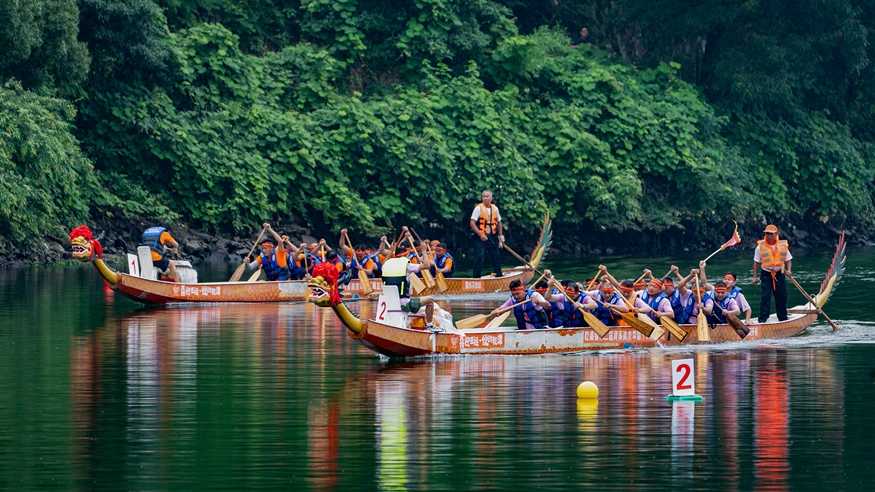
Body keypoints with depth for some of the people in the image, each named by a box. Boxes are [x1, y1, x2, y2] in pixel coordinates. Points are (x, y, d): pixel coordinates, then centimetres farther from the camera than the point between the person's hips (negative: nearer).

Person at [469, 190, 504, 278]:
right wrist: (480, 234, -20)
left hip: (493, 237, 5)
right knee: (479, 258, -9)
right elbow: (472, 223, -12)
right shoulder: (478, 208, -6)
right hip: (481, 238, -5)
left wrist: (501, 236, 11)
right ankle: (476, 278, -5)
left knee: (496, 258, 11)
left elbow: (499, 223, 20)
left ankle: (499, 277, 23)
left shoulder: (495, 208, 10)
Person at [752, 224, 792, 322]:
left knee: (782, 297, 8)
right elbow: (756, 262, 3)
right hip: (766, 274, -2)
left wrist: (789, 270, -6)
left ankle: (783, 319, 22)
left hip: (779, 274, 2)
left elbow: (788, 260, 11)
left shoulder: (783, 246, 3)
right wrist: (755, 276, 0)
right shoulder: (760, 247, -2)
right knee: (765, 298, -9)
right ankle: (762, 320, -8)